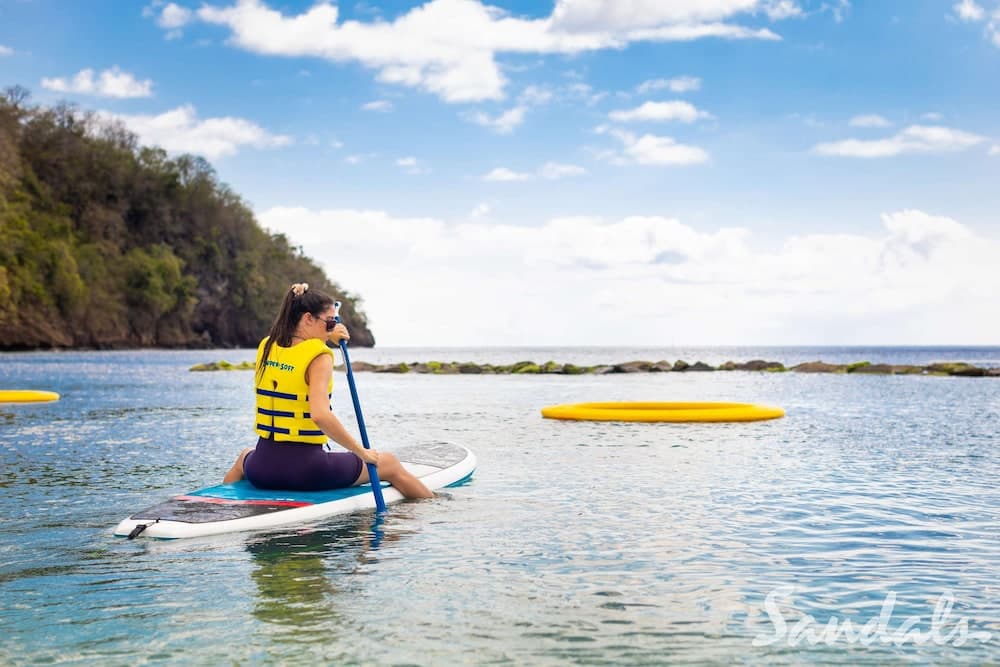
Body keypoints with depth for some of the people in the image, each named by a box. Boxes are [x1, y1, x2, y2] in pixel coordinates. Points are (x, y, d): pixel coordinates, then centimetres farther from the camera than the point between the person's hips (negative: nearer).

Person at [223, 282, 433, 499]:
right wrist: (362, 452, -22)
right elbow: (320, 415, -29)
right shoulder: (319, 357, -15)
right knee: (390, 464, 13)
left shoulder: (265, 347, 5)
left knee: (245, 457, 44)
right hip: (305, 469, -6)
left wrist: (327, 338, 18)